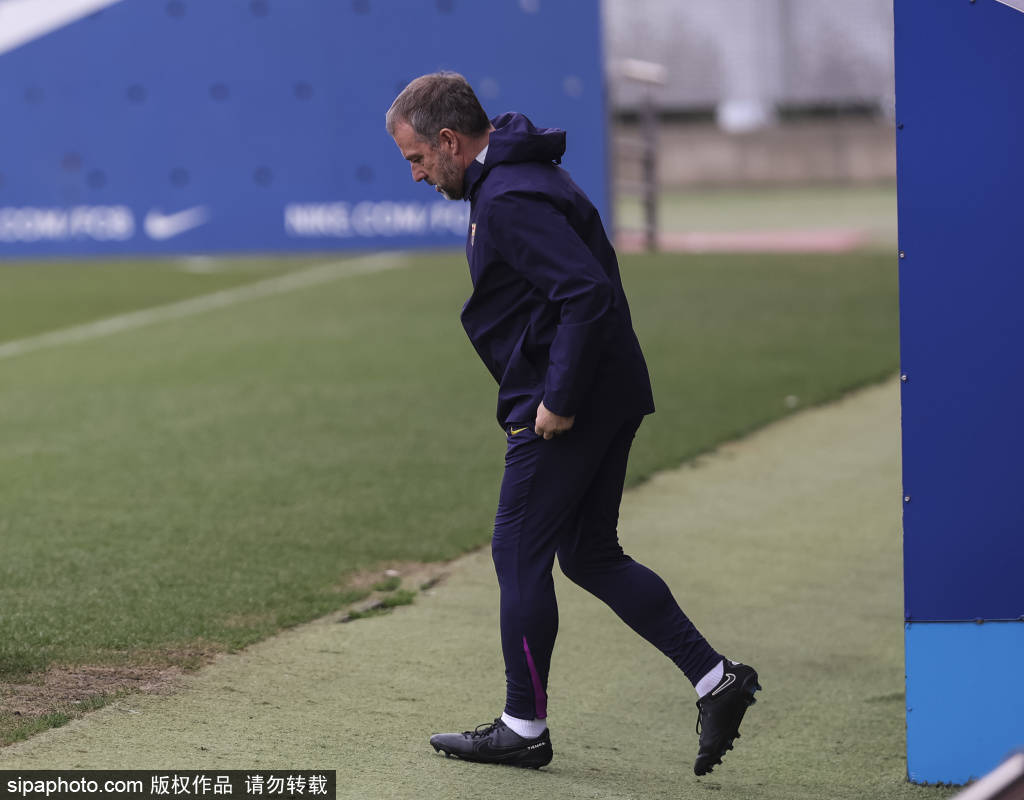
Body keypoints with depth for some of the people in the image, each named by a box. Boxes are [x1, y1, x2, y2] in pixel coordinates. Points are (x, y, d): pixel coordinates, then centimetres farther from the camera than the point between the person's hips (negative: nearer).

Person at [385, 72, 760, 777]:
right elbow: (587, 286, 22)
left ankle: (524, 728, 9)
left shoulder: (510, 201, -19)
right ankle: (716, 678, 8)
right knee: (590, 555, 13)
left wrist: (559, 400, -23)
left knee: (520, 553, 0)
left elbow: (588, 294, -28)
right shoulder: (512, 177, 15)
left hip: (563, 409, -10)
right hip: (610, 396, 11)